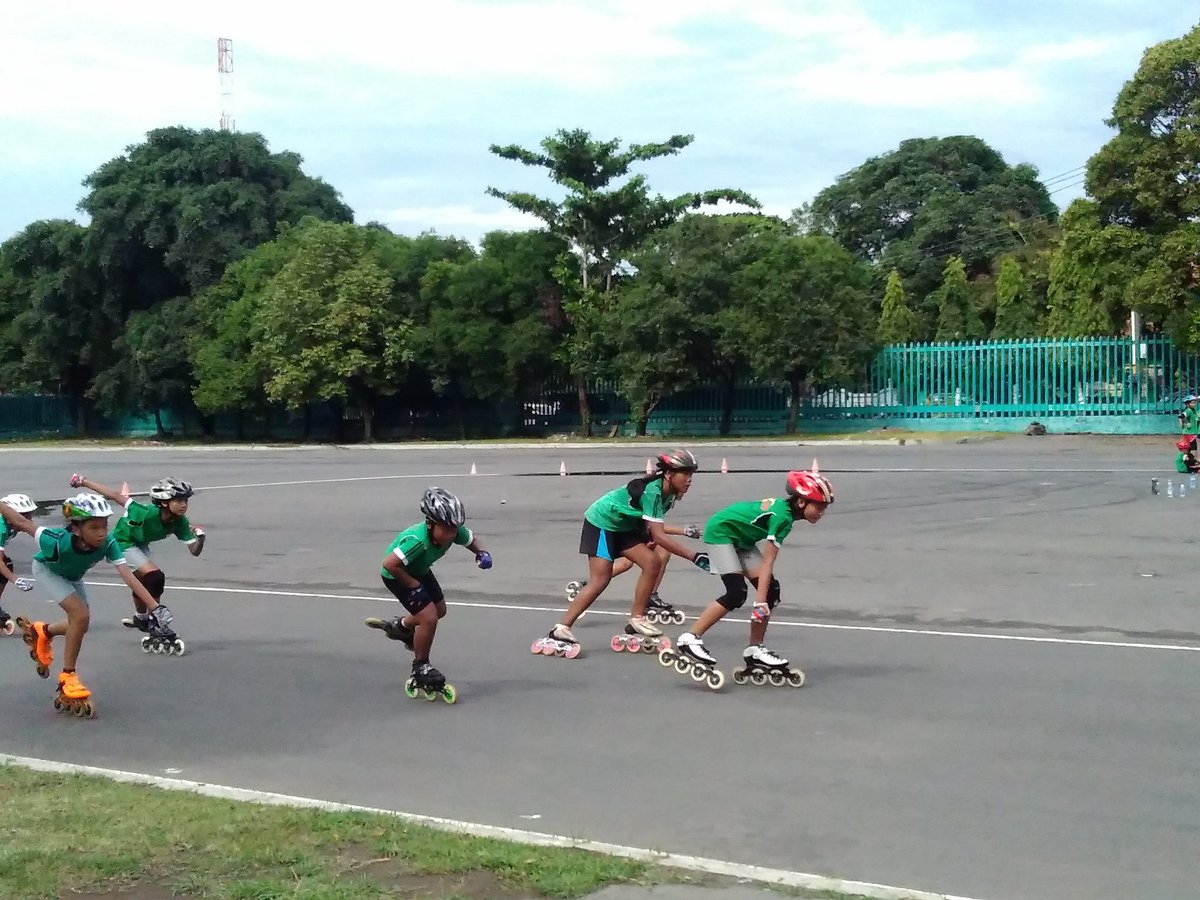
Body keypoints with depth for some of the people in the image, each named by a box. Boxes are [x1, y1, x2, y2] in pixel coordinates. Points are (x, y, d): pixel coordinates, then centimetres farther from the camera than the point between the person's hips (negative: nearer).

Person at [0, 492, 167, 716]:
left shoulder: (108, 543, -37)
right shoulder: (59, 543, -44)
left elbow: (128, 576, -41)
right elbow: (23, 523, -32)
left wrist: (155, 607, -48)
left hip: (72, 576, 5)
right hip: (46, 571, -5)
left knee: (81, 623, 15)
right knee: (81, 615, -23)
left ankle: (43, 632, 45)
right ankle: (67, 679, -9)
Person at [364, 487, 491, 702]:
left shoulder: (455, 531, -22)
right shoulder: (417, 540, -42)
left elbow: (471, 539, 0)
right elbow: (390, 564, -41)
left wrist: (482, 553, -21)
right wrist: (414, 586, -32)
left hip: (419, 570, 8)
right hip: (396, 575, -8)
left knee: (439, 611, 21)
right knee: (429, 618, -15)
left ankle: (399, 626, 46)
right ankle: (420, 668, 5)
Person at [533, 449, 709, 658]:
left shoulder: (667, 493, -4)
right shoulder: (652, 491, -31)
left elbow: (653, 528, 8)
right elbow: (659, 536, -34)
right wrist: (694, 557, -36)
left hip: (623, 526, 8)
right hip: (601, 522, -8)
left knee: (652, 562, -8)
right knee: (600, 579, -15)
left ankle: (636, 622, 1)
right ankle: (559, 632, -13)